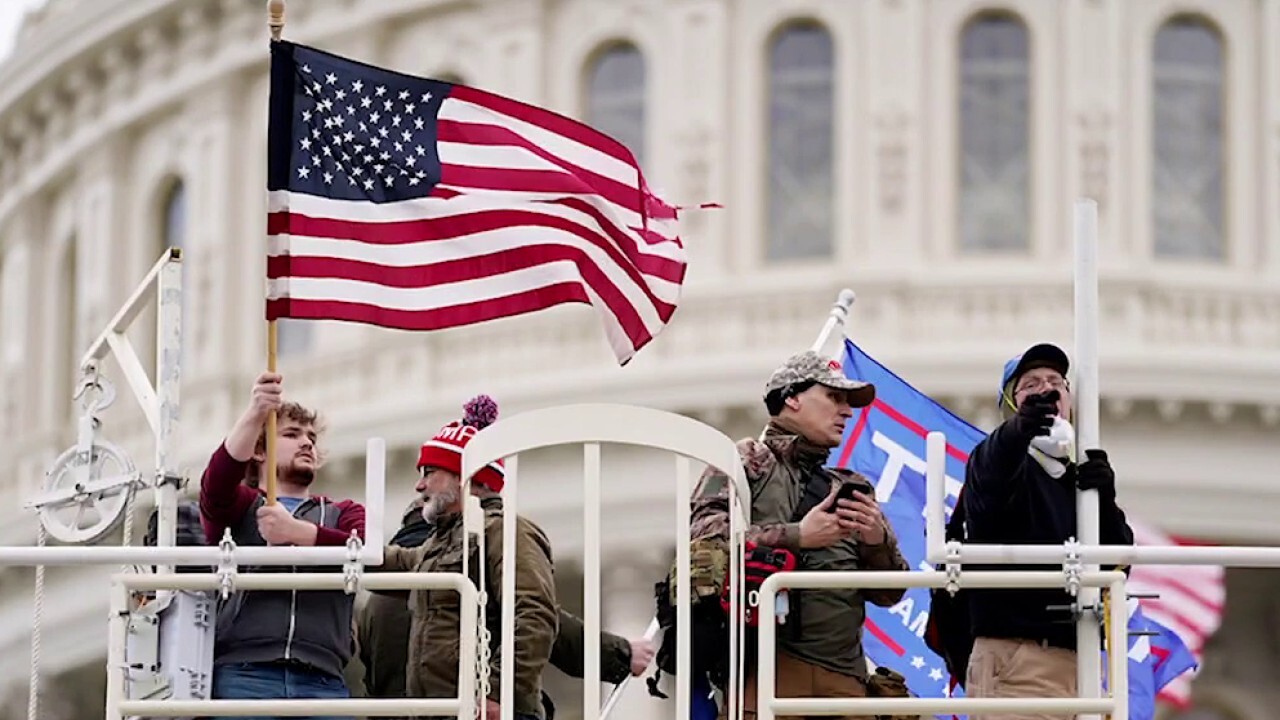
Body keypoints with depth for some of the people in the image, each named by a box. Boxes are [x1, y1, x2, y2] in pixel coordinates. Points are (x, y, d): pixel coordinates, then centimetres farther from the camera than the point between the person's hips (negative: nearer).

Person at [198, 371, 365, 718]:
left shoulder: (343, 514, 25)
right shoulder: (240, 507, 20)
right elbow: (216, 483, -5)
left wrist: (297, 532, -10)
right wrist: (255, 414, -20)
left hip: (321, 682, 2)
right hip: (242, 677, -2)